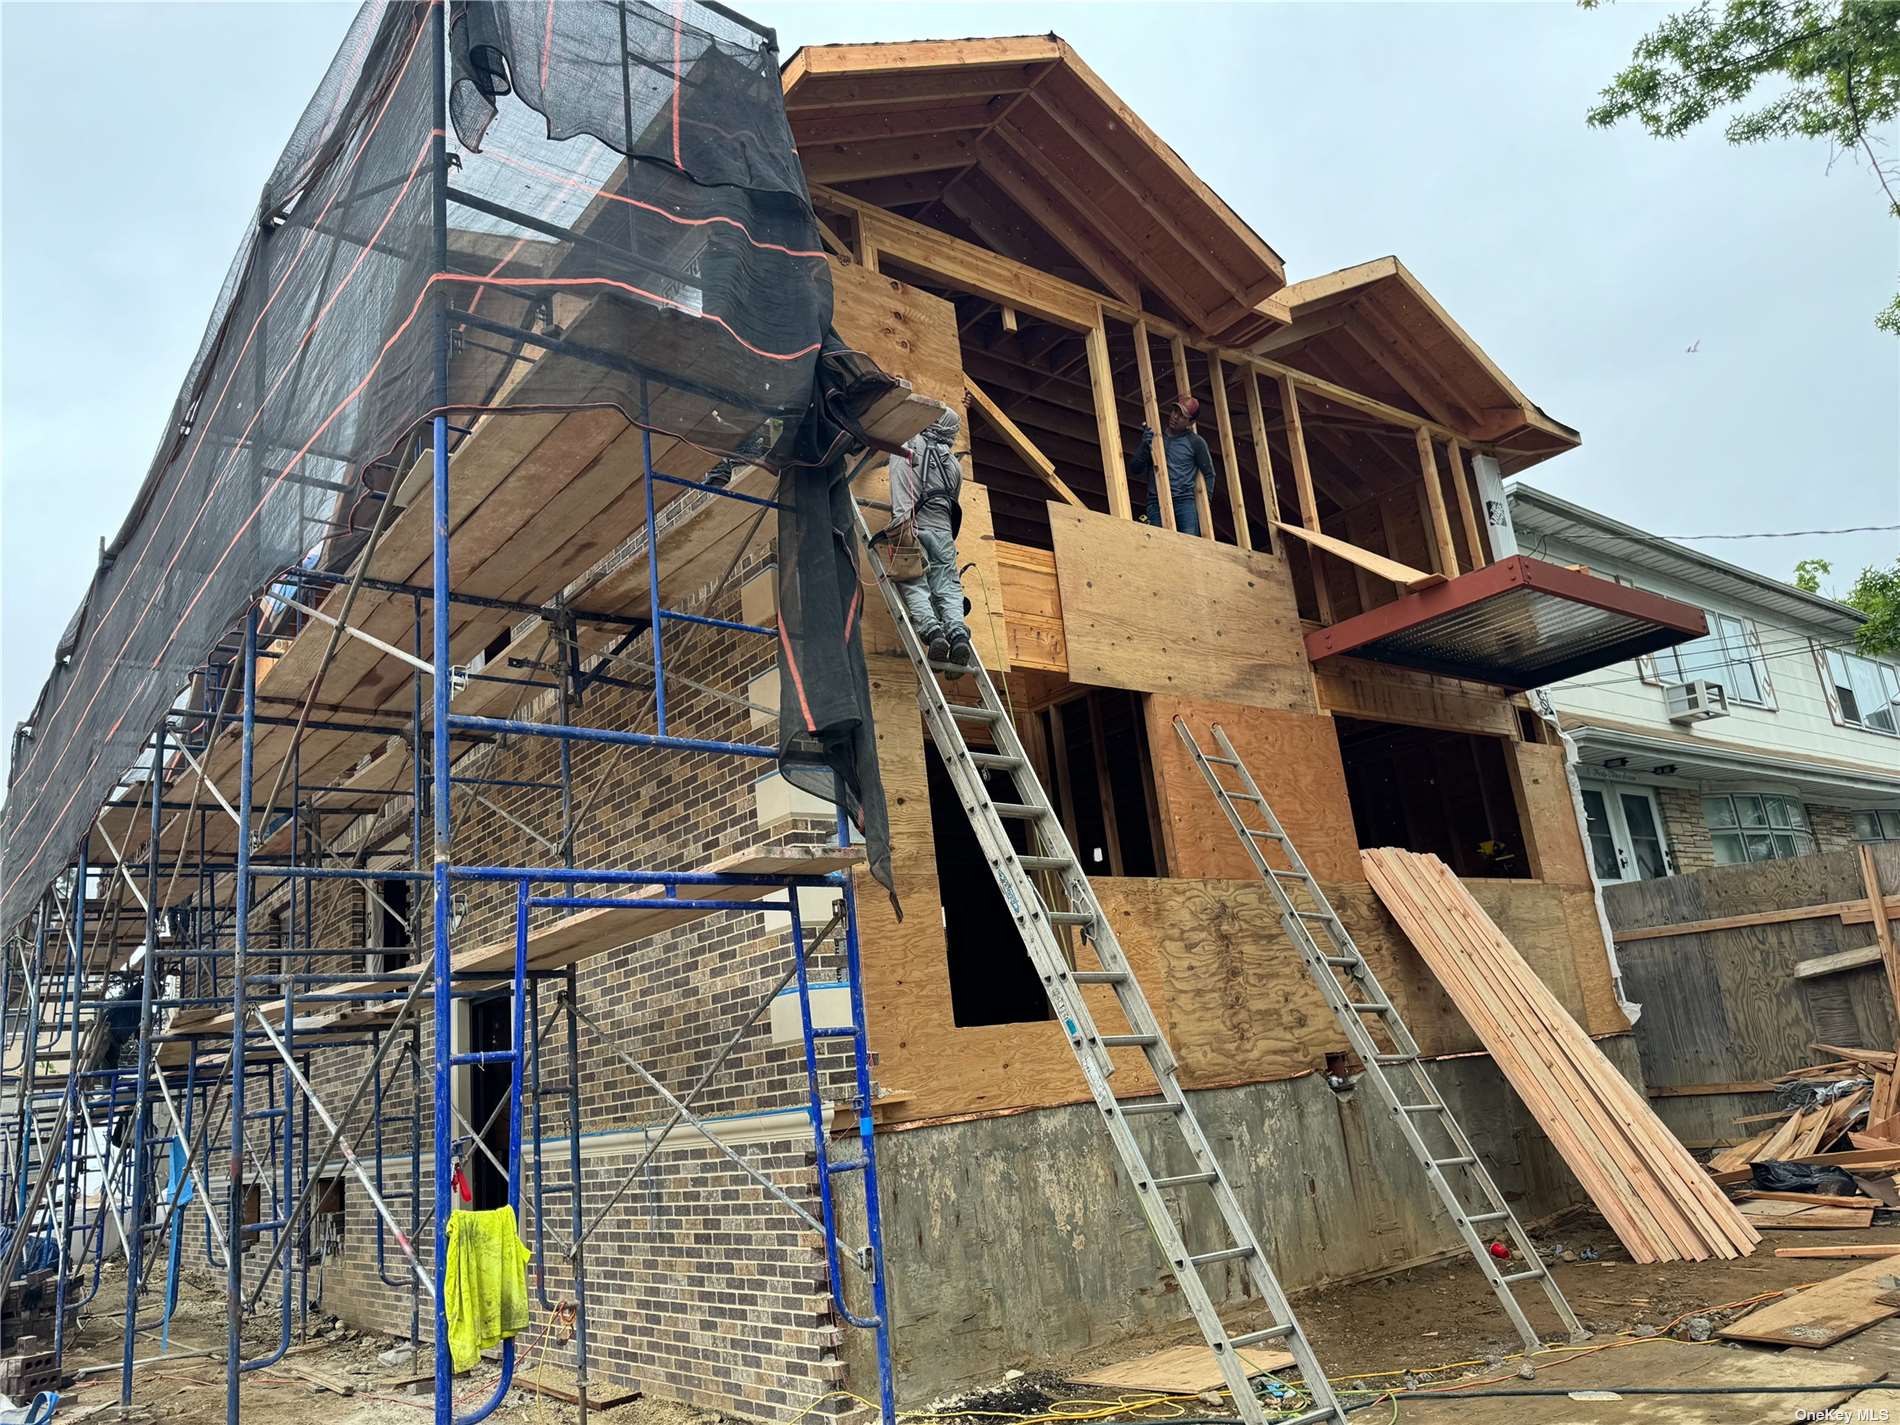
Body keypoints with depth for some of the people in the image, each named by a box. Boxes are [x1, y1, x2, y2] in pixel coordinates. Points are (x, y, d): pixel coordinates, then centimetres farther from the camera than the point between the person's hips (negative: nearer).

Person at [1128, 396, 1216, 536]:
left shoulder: (1195, 442, 8)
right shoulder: (1153, 436, 14)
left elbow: (1209, 474, 14)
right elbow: (1134, 470, 11)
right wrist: (1145, 446, -7)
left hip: (1185, 500, -1)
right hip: (1156, 502, 2)